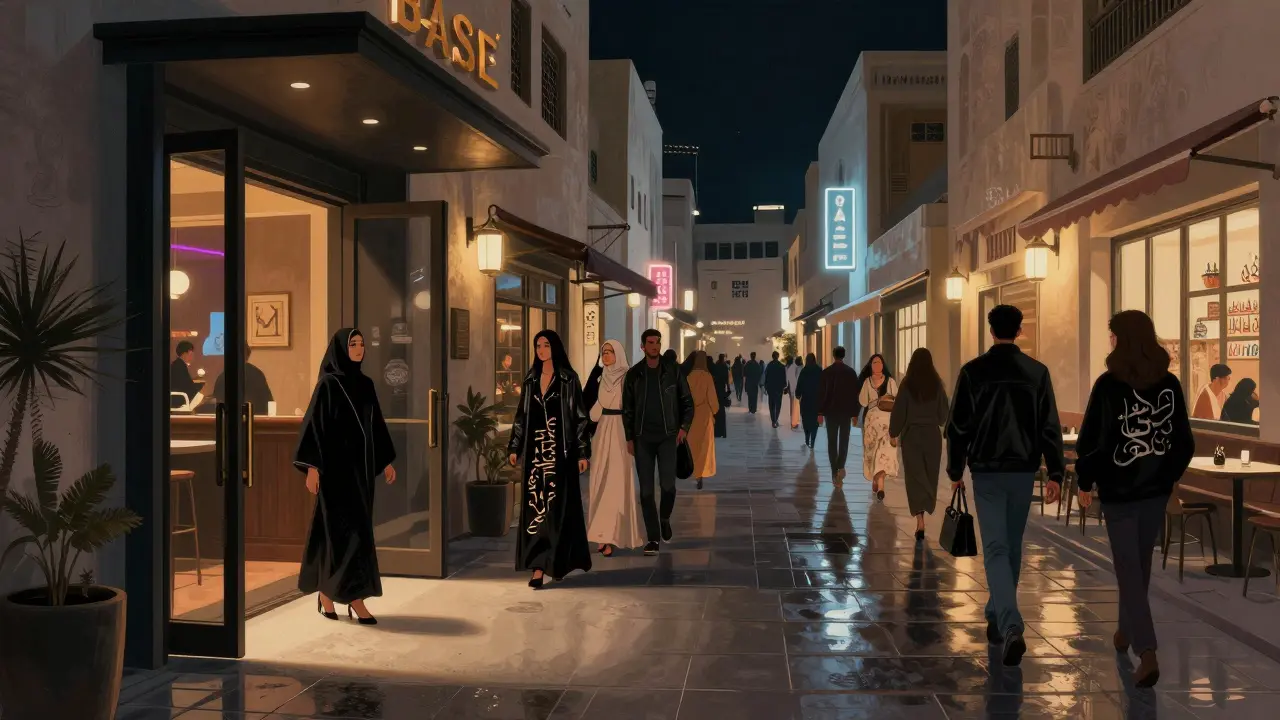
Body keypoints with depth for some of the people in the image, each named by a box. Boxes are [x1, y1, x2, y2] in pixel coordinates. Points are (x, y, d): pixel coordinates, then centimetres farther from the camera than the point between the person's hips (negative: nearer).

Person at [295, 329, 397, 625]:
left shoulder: (366, 384, 11)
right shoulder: (328, 384, -9)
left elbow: (376, 424, 17)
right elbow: (314, 425, -12)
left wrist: (387, 461, 16)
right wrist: (312, 467, -17)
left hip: (361, 464, 7)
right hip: (336, 465, -7)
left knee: (335, 529, 12)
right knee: (349, 529, -8)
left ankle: (326, 591, 21)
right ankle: (354, 597, -5)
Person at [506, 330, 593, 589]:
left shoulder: (568, 379, -1)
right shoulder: (530, 380, 11)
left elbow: (580, 417, -3)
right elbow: (521, 416, 14)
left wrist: (583, 452, -8)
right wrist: (514, 447, 9)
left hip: (560, 450, -4)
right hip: (535, 449, 4)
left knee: (558, 505, -3)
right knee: (535, 506, 0)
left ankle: (557, 563, 3)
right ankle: (538, 566, 4)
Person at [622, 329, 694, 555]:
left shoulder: (673, 370, 1)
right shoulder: (633, 374, 4)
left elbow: (687, 401, 6)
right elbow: (627, 408, 9)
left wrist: (684, 427, -6)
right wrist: (629, 438, 4)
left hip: (668, 436, -1)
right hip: (643, 438, 1)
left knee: (668, 485, -11)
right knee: (646, 489, 0)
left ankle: (665, 518, 21)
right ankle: (653, 538, 8)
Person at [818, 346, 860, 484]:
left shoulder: (826, 371, -4)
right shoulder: (851, 372, -2)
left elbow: (821, 393, -5)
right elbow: (855, 393, -1)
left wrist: (820, 412, 1)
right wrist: (855, 413, 6)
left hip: (830, 411, 0)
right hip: (846, 411, 0)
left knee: (832, 441, 6)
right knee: (844, 440, 11)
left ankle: (835, 473, 3)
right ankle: (840, 466, -9)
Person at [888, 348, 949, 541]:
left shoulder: (907, 384, -9)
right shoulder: (937, 384, -3)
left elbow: (899, 410, -6)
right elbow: (944, 411, 6)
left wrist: (894, 433, 7)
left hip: (911, 435, -2)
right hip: (932, 435, 2)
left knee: (915, 476, -2)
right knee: (930, 475, 17)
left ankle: (920, 521, -13)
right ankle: (926, 511, 29)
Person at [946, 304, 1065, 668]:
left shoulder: (973, 371, -6)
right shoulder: (1037, 372, 0)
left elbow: (958, 426, -3)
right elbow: (1050, 428, -1)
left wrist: (955, 471, 7)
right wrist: (1055, 473, 3)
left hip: (987, 472, -3)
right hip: (1024, 471, 3)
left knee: (996, 550, -3)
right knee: (1013, 547, 17)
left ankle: (1011, 628, -19)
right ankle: (998, 619, 29)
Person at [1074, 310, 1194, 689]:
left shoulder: (1108, 384, -14)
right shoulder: (1170, 383, -1)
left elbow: (1091, 439, -12)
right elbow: (1184, 439, 4)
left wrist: (1085, 481, 1)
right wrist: (1171, 475, 18)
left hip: (1118, 491, -4)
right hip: (1157, 489, 5)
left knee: (1129, 570, 0)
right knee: (1139, 564, 20)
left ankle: (1147, 653, -8)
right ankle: (1127, 631, 36)